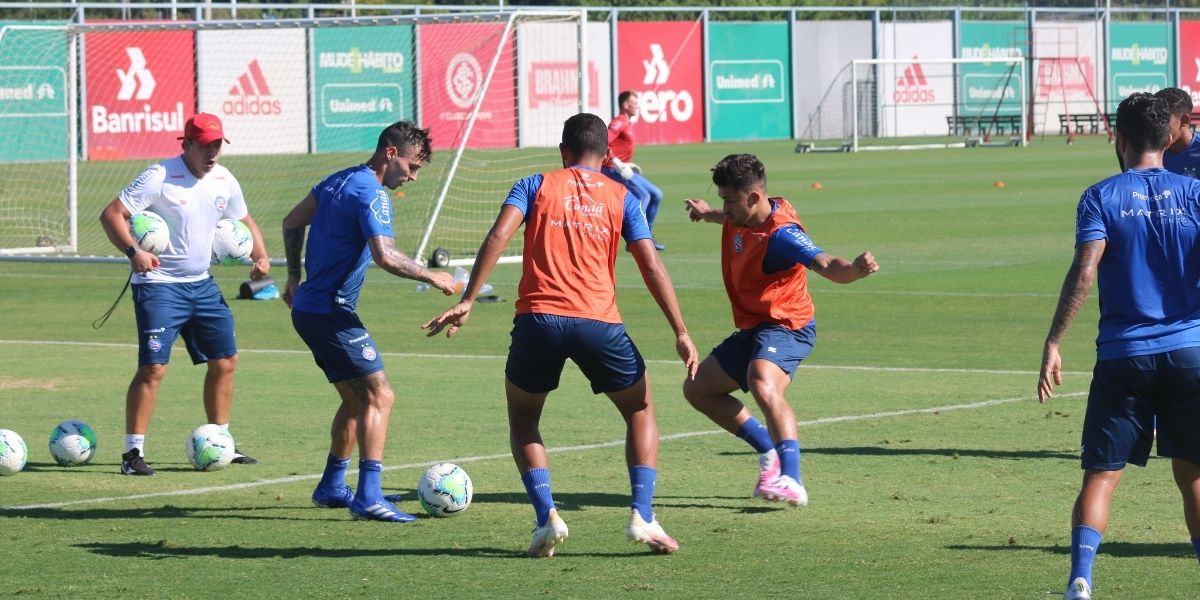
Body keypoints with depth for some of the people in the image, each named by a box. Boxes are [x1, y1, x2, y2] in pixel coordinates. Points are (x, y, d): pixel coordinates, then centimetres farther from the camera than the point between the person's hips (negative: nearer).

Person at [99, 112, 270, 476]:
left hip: (201, 284, 7)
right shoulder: (160, 177, -16)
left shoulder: (224, 181, 5)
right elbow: (111, 214, -18)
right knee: (153, 368, -14)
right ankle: (133, 452, -7)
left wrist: (260, 256, 4)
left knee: (225, 361, 11)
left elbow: (244, 222, 22)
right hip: (159, 285, -7)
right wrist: (133, 251, -33)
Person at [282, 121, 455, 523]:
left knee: (356, 399, 20)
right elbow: (385, 256, -28)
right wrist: (432, 277, -16)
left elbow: (292, 223, 23)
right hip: (331, 312, -10)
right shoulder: (371, 194, -17)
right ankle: (368, 497, -19)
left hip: (308, 306, 10)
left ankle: (331, 488, 27)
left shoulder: (340, 180, 13)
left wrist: (294, 277, 29)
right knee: (379, 395, -12)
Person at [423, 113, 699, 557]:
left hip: (538, 319, 0)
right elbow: (651, 265, 6)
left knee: (522, 420, 22)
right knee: (641, 412, 21)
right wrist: (681, 333, 7)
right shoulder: (620, 198, 15)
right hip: (599, 321, 0)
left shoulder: (536, 186, 13)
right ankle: (642, 516, 4)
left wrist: (467, 301, -6)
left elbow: (499, 235, -3)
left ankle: (546, 516, 2)